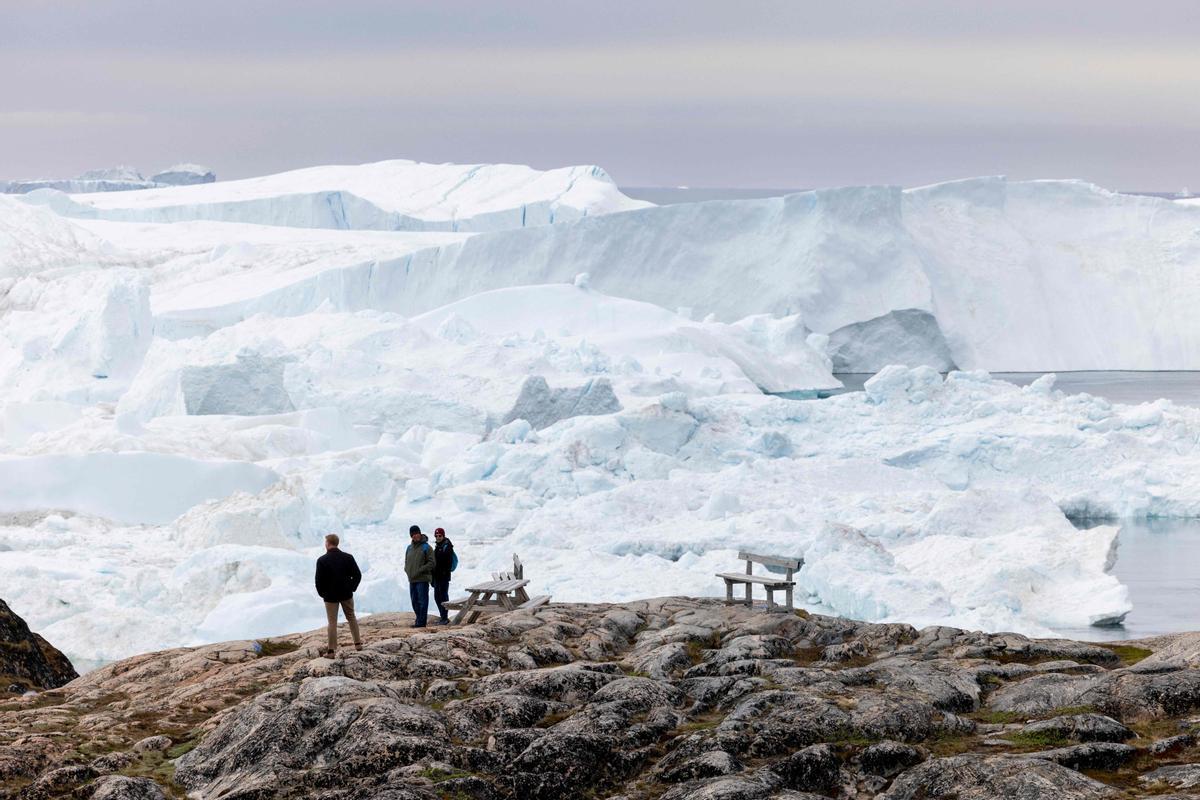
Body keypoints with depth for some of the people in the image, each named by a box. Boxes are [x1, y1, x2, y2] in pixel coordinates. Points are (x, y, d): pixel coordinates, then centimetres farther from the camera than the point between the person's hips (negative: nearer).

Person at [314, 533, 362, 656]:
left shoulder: (322, 560, -13)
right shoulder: (348, 557, -5)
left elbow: (319, 580, -12)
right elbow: (357, 575, -4)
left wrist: (322, 593, 4)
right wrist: (351, 588, 8)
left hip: (330, 595, -3)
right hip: (347, 594, 3)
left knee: (332, 622, 3)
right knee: (351, 618, 19)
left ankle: (331, 650, 4)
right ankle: (358, 643, 26)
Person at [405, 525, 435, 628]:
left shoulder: (426, 547, -5)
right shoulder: (409, 548, 14)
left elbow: (431, 563, -9)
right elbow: (406, 562, 23)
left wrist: (420, 570, -16)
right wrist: (407, 571, 4)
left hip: (423, 579, -7)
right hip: (412, 580, 7)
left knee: (422, 601, -6)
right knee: (414, 601, 11)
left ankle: (421, 621, -5)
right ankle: (419, 619, 20)